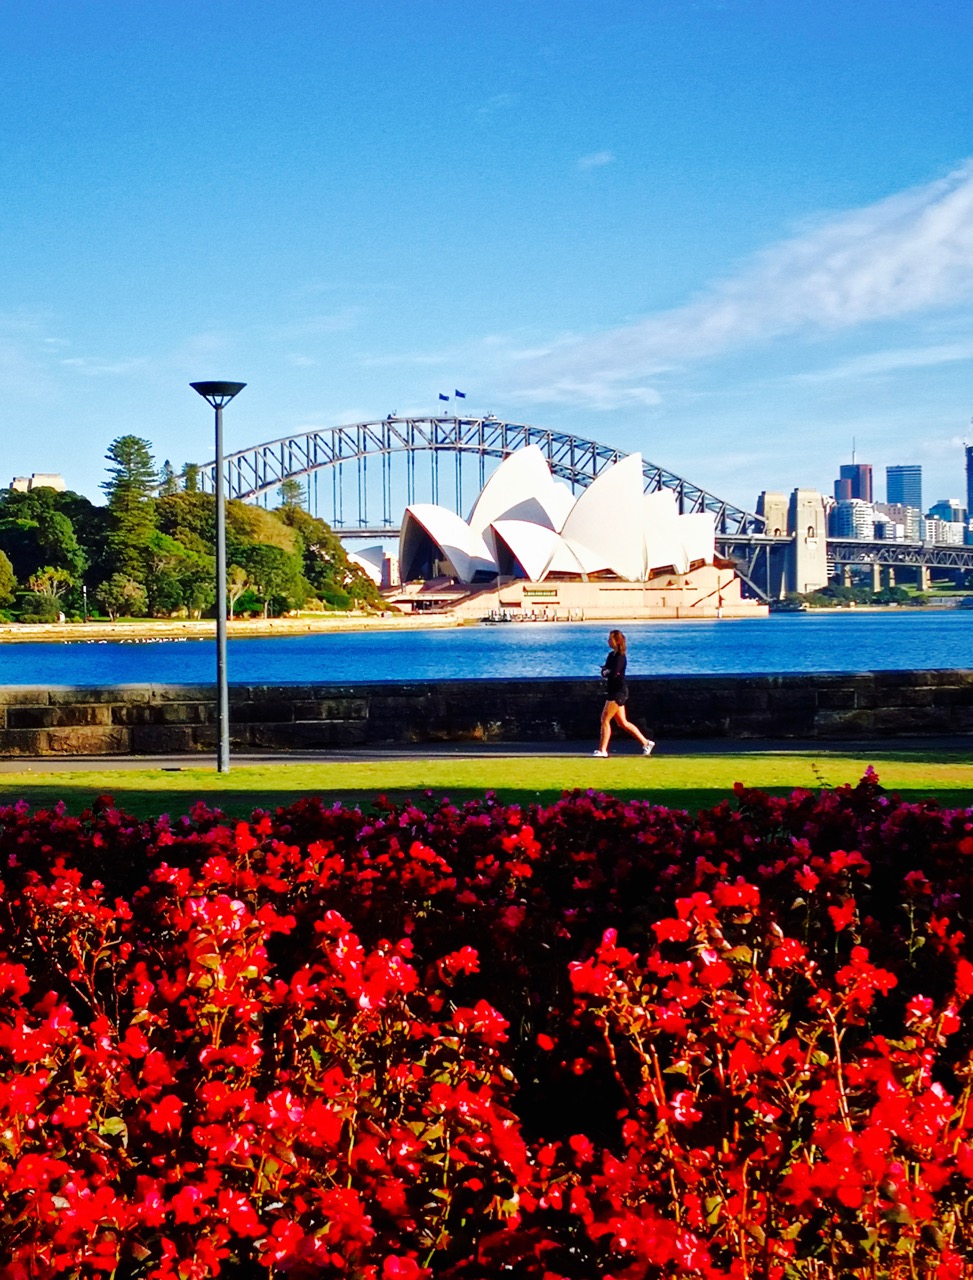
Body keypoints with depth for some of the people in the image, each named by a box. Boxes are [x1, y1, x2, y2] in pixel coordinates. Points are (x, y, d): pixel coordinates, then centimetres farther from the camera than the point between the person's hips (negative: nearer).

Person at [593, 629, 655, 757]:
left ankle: (602, 750, -6)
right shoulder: (611, 655, 13)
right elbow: (604, 671, 11)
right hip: (614, 692, 10)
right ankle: (646, 743, 19)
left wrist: (607, 672, -5)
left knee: (605, 719, -9)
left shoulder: (620, 657, -15)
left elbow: (613, 674, -24)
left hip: (619, 692, -10)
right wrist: (605, 671, -10)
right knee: (623, 723, 12)